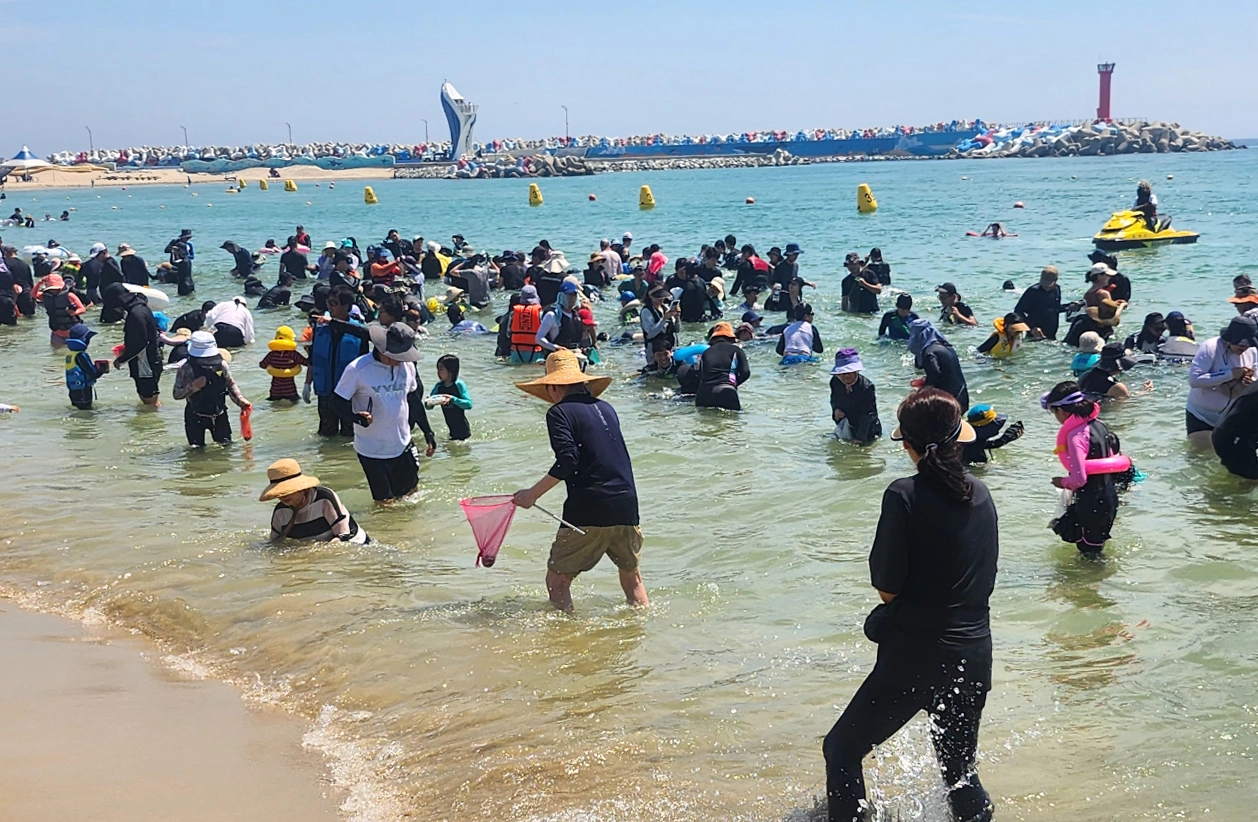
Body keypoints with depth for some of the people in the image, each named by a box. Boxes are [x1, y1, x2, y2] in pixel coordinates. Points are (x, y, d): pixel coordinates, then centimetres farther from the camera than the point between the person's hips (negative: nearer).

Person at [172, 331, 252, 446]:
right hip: (195, 418, -2)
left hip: (219, 415, 2)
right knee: (197, 448, 4)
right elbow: (177, 394, -14)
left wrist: (240, 400, -9)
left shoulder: (221, 364, -9)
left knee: (226, 444, 10)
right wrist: (194, 386, -29)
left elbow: (231, 384, 5)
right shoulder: (186, 368, -16)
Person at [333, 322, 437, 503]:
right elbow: (338, 401, -12)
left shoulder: (407, 366, -2)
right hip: (372, 451, -5)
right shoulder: (357, 369, -18)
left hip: (403, 446, 5)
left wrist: (428, 432, 13)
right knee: (385, 502, 2)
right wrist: (357, 418, -31)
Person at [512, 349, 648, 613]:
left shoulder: (560, 412, -3)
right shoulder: (606, 408, 16)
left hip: (588, 511, -6)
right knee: (631, 574, 23)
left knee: (557, 580, 4)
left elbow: (567, 462, -15)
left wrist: (532, 493, -9)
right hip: (626, 505, 6)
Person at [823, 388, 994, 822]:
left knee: (842, 751, 12)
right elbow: (984, 579, 11)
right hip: (975, 654, 6)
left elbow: (886, 587, -13)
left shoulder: (906, 494, -17)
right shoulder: (981, 495, 1)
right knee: (959, 769, 23)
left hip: (915, 657, -6)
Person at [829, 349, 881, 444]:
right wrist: (836, 409, -15)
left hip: (865, 428, -5)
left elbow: (867, 415, -26)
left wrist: (859, 438, -26)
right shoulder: (835, 382, -13)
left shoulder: (866, 387, -30)